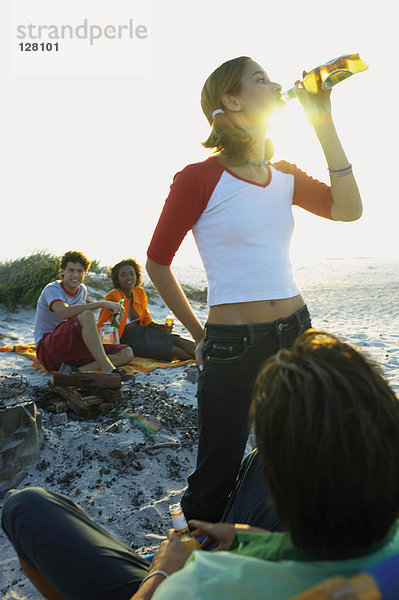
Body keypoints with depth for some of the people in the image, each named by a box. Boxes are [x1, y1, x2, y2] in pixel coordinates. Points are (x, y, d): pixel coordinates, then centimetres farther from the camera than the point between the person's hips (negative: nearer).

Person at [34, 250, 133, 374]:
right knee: (86, 315, -34)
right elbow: (65, 312, -32)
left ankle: (79, 370, -29)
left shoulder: (82, 290, 14)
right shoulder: (52, 289, -9)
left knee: (127, 353, -11)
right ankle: (107, 368, -40)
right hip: (48, 349, -7)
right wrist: (102, 303, -33)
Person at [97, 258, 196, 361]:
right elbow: (100, 326, -13)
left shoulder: (140, 292, 2)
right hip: (128, 340, -6)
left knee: (177, 341, -17)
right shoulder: (113, 297, -17)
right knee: (174, 351, -22)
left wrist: (161, 327, -4)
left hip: (143, 331, 6)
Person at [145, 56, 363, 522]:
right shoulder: (199, 178, -9)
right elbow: (157, 263, -3)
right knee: (216, 476, 7)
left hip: (295, 332, 6)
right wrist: (199, 336, 2)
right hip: (232, 346, -6)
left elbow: (348, 209, -5)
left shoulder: (285, 177, 9)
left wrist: (324, 124, -4)